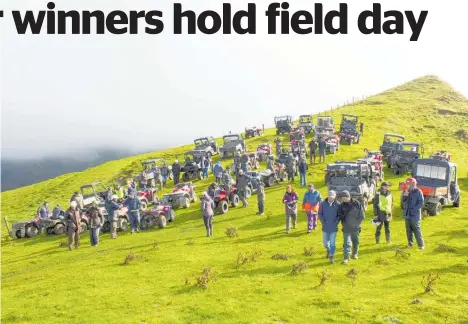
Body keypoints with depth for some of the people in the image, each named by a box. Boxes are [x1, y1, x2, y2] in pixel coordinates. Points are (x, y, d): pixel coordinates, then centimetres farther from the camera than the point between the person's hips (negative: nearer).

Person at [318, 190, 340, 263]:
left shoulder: (337, 204, -8)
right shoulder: (323, 204, -5)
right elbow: (319, 213, 2)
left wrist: (336, 221, -10)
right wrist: (323, 221, -7)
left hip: (334, 227, -2)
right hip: (325, 227, 2)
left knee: (332, 243, -1)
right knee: (325, 243, 13)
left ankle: (332, 256, 14)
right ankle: (328, 250, 44)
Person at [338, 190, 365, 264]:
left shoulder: (356, 203, -8)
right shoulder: (342, 205, -3)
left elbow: (362, 216, -3)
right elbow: (340, 216, 7)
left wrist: (357, 223, -7)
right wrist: (344, 223, -3)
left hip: (355, 228, 0)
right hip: (346, 228, 0)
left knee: (356, 242, 16)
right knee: (347, 243, -7)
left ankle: (355, 254, 37)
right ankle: (346, 257, -5)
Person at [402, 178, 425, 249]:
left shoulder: (418, 191, -8)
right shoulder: (406, 191, 10)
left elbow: (421, 203, -10)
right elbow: (403, 200, 9)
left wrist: (414, 209, -16)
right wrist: (404, 195, -12)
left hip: (415, 214, -6)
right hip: (407, 214, 6)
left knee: (416, 230, -7)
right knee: (409, 230, 12)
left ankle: (421, 244, -1)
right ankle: (410, 243, 22)